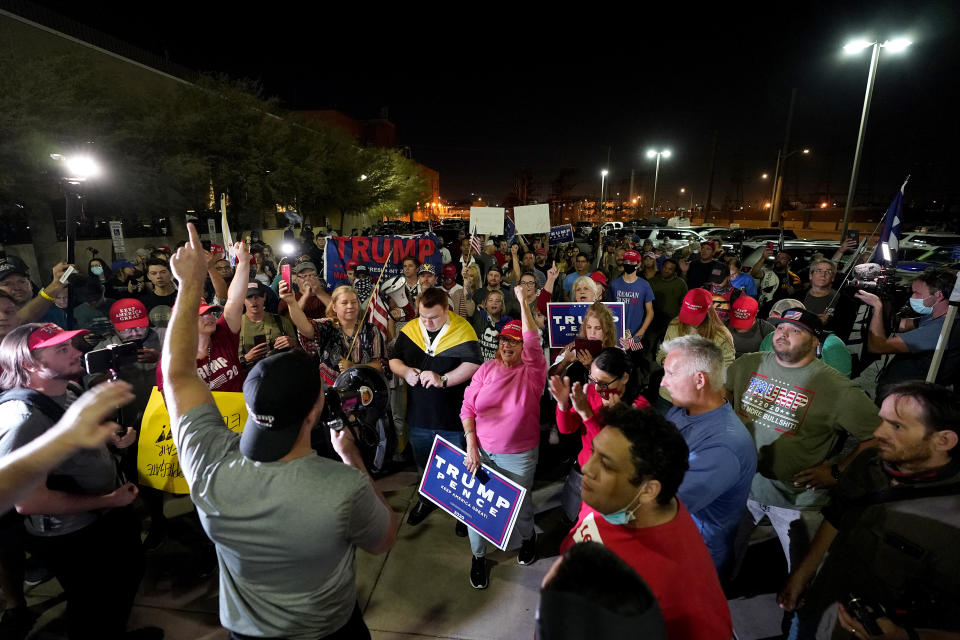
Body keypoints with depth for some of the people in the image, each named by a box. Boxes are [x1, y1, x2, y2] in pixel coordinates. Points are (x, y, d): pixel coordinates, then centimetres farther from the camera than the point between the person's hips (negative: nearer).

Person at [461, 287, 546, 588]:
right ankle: (478, 556, 36)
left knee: (520, 504, 15)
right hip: (481, 450, 2)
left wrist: (523, 301, -27)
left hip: (519, 455, -2)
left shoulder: (532, 371, -8)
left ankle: (527, 537, 50)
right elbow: (468, 408, -1)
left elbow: (533, 341, -27)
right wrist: (471, 445, -8)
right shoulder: (486, 369, -2)